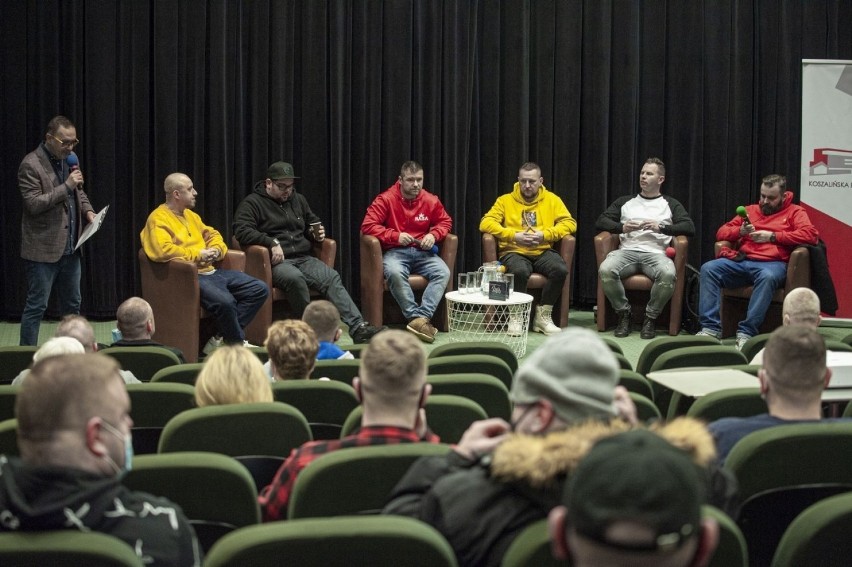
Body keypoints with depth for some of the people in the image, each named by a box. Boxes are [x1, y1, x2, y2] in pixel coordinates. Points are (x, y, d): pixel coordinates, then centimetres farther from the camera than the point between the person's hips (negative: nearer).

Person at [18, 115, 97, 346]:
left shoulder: (69, 159, 9)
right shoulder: (31, 165, -15)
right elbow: (33, 204, -21)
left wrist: (88, 211, 3)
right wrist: (66, 186, -24)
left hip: (69, 247, 8)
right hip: (43, 249, -8)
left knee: (72, 304, 16)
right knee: (36, 306, -1)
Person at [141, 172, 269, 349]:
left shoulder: (190, 215, 21)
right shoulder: (158, 218, -7)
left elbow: (212, 234, 32)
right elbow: (162, 250, -23)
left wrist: (216, 249, 7)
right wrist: (198, 254, -15)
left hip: (210, 271, 10)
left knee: (260, 289, 0)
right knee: (225, 301, -35)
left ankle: (222, 337, -7)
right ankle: (238, 344, -9)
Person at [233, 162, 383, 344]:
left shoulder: (298, 199, 23)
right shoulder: (252, 203, 3)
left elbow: (312, 221, 38)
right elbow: (242, 231, -12)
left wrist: (317, 233, 13)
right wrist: (272, 242, -22)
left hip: (304, 258, 5)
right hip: (277, 261, -5)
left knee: (332, 278, -22)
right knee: (295, 278, -38)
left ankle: (358, 328, -33)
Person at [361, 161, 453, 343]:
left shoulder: (431, 200, 3)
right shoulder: (386, 199, -8)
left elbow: (445, 221, 16)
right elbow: (367, 225, -11)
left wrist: (433, 235, -5)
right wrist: (395, 236, -17)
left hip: (422, 252, 3)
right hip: (395, 252, -3)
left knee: (443, 272, -26)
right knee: (394, 273, -38)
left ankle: (422, 317, -36)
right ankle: (416, 317, -32)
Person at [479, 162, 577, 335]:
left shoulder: (552, 199, 13)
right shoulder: (505, 200, 9)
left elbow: (569, 223, 5)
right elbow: (486, 223, -1)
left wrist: (545, 234, -11)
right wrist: (514, 236, -15)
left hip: (543, 251, 2)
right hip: (514, 251, -2)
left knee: (561, 270, -30)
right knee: (520, 272, -37)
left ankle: (543, 316, -13)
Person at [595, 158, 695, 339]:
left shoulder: (671, 204, 20)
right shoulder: (625, 202, 26)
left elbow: (690, 227, 6)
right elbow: (600, 221, 17)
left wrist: (661, 227, -9)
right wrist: (622, 227, -3)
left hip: (656, 253, -1)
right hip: (627, 250, 2)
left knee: (668, 274, -38)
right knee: (605, 270, -33)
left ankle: (651, 317, -15)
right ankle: (623, 313, -12)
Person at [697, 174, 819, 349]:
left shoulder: (795, 212, 14)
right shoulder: (750, 210, 26)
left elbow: (811, 234, -5)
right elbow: (722, 232, 23)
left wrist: (772, 236, -8)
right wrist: (740, 231, -1)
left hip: (772, 263, -4)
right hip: (741, 261, 4)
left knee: (768, 277, -40)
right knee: (708, 268, -22)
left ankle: (746, 332, -38)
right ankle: (711, 327, -29)